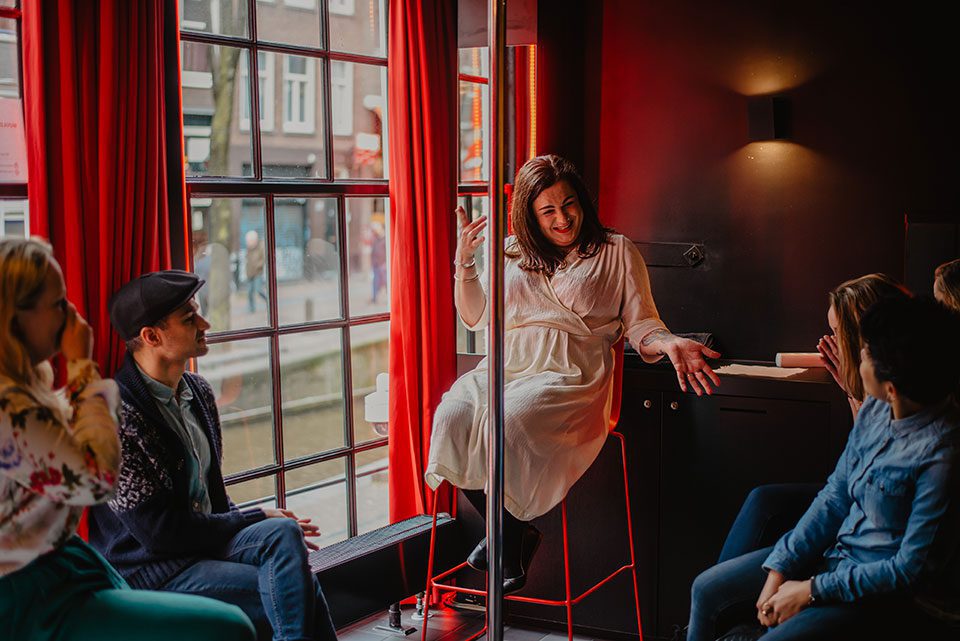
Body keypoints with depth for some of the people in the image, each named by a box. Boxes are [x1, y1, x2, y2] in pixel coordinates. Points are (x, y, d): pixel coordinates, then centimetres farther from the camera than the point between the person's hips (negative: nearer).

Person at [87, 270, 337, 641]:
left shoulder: (197, 391, 9)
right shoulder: (118, 413, -18)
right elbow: (158, 529, -18)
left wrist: (280, 531, 0)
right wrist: (256, 520, -10)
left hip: (205, 538, 7)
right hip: (148, 569, -7)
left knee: (285, 532, -22)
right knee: (298, 590, -22)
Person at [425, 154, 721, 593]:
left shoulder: (616, 253, 13)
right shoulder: (512, 253, 22)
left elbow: (641, 326, 8)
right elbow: (475, 317, 24)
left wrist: (668, 344, -15)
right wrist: (465, 261, 11)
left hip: (571, 374, -4)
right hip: (506, 366, 4)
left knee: (508, 421, -35)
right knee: (452, 416, -28)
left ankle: (512, 553, -13)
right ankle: (509, 533, -8)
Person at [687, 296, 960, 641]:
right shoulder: (876, 409, -4)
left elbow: (911, 568, -23)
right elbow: (835, 495, 4)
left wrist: (811, 590, -17)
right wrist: (778, 569, -2)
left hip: (887, 594, -8)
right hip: (834, 550, 8)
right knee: (705, 589, 9)